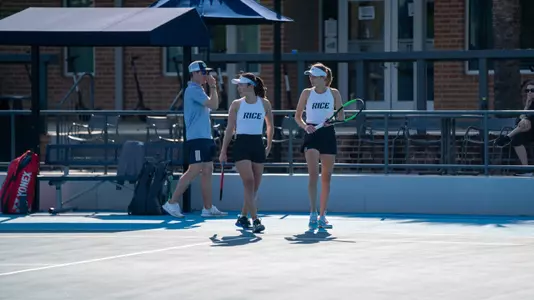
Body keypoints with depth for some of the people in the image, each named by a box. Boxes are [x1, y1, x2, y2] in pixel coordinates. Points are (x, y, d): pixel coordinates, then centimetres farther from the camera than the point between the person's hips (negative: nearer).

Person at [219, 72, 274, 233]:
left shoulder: (265, 104, 4)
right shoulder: (236, 104, 2)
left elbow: (270, 126, 16)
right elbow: (230, 129, 5)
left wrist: (269, 146, 15)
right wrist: (223, 151, 2)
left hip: (257, 145, 3)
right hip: (241, 145, -3)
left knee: (255, 186, 6)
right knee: (249, 182, -16)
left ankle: (243, 217, 22)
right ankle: (255, 220, -20)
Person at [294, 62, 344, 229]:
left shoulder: (334, 93, 4)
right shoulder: (307, 93, 3)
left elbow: (341, 116, 7)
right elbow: (297, 116, 8)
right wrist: (305, 126, -11)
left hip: (328, 134, 2)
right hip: (312, 134, -2)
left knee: (326, 177, 5)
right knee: (313, 174, -16)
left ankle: (322, 216, 12)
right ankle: (313, 213, -17)